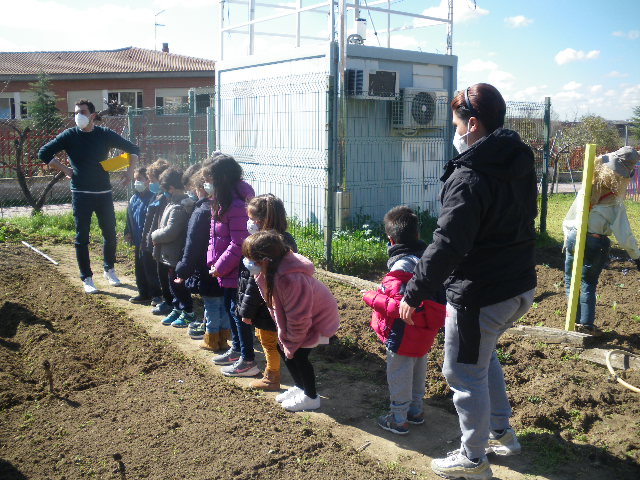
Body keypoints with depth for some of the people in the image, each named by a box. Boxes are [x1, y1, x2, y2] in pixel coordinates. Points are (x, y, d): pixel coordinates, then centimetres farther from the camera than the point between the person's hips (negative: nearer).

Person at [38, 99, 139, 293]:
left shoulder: (105, 134, 2)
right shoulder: (69, 135, -1)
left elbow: (133, 149, 10)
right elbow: (44, 153, 2)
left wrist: (130, 171, -1)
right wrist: (65, 169, -3)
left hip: (104, 193, 1)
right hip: (81, 195, -1)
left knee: (110, 235, 8)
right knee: (82, 238, 3)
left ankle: (109, 270, 29)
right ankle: (86, 278, 13)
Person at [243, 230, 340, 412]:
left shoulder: (291, 279, -40)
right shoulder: (272, 270, -13)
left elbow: (299, 319, -30)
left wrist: (291, 343, -19)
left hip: (319, 319, -9)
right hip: (301, 315, 9)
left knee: (298, 355, -7)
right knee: (283, 348, 11)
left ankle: (311, 397, 16)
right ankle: (300, 387, 32)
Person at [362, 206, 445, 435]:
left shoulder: (401, 266, -25)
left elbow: (398, 306, -30)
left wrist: (371, 297, -17)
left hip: (404, 334, -8)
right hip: (426, 332, 9)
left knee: (399, 375, 7)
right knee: (418, 370, 24)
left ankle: (398, 419, 20)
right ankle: (416, 411, 40)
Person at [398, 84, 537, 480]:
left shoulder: (469, 177, -22)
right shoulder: (521, 163, 5)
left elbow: (447, 245, -27)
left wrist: (414, 294, -19)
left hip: (481, 295, -9)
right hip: (522, 286, 9)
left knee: (465, 373, 8)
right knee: (483, 355, 29)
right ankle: (502, 432, 40)